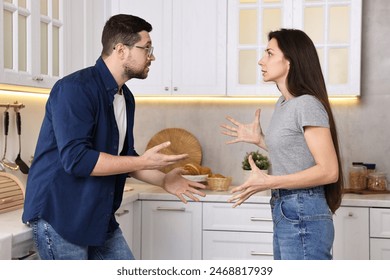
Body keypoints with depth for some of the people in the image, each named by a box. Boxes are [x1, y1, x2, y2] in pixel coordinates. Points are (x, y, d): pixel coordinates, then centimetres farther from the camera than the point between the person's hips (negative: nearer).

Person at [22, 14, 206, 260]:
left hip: (101, 218, 8)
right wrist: (143, 162, -25)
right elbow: (76, 159, -27)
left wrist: (163, 180, 4)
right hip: (59, 215, -8)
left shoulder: (126, 98, 9)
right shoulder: (74, 89, -18)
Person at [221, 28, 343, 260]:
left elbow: (329, 171, -18)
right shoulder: (283, 103, 12)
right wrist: (259, 139, 15)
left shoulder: (307, 105, -15)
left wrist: (268, 182, -22)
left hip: (303, 218, -9)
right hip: (285, 214, 9)